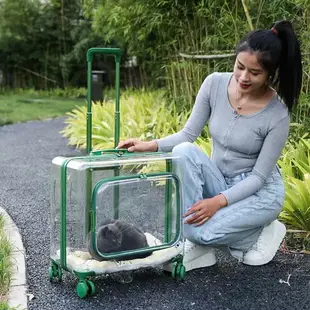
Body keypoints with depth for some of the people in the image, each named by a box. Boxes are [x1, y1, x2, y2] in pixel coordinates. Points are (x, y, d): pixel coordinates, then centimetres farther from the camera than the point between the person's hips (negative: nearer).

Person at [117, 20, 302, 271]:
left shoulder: (277, 114, -23)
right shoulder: (215, 83, -13)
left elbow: (258, 176, -18)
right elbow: (188, 135, -7)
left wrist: (219, 201, -29)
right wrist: (150, 145, -22)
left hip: (260, 191, -4)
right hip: (218, 180, 5)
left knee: (200, 230, -28)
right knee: (183, 151, -27)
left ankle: (263, 233, 3)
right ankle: (199, 247, -15)